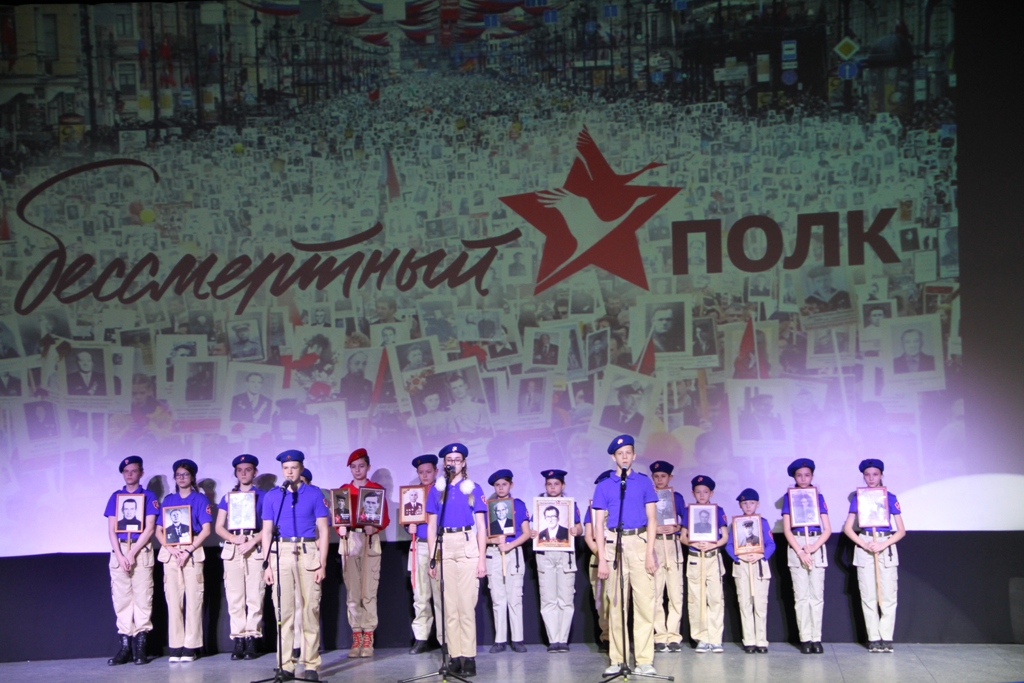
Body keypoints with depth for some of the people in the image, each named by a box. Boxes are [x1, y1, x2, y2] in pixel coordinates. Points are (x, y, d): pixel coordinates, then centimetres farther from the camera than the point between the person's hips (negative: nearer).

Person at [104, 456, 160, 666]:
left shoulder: (148, 496, 6)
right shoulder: (115, 497, 14)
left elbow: (150, 528, -2)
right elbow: (111, 529, 8)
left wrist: (132, 553, -11)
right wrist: (120, 555, -6)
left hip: (141, 550, -3)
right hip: (119, 551, 3)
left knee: (142, 598, -6)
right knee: (121, 598, 0)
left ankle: (140, 646, -4)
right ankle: (125, 645, 3)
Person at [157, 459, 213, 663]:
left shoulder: (200, 499, 6)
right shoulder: (168, 500, 14)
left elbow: (206, 529, 0)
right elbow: (159, 530, 11)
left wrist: (188, 550, -11)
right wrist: (170, 548, -7)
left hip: (193, 552, -3)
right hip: (170, 552, 3)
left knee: (193, 598, -6)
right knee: (173, 599, 0)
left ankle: (191, 647, -2)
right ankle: (175, 646, 4)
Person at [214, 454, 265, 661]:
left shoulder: (262, 496, 8)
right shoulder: (228, 497, 16)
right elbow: (219, 527, 11)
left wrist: (252, 542, -13)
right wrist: (234, 538, -8)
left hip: (255, 548, -2)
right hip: (232, 549, 3)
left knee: (254, 595, -6)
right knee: (234, 596, -1)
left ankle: (252, 638, -3)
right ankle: (238, 639, 2)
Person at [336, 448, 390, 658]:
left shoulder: (378, 490, 6)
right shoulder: (343, 490, 11)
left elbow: (385, 519, 4)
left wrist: (374, 527, -15)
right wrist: (340, 528, -10)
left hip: (370, 542, -2)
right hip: (349, 542, 2)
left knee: (369, 592, -5)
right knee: (352, 592, 0)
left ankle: (368, 638, 0)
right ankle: (356, 638, 7)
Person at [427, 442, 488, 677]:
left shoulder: (473, 489, 6)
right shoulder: (436, 489, 11)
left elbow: (481, 527, 4)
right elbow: (431, 526, 11)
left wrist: (482, 559, -3)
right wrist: (432, 558, 4)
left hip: (468, 545, -2)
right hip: (444, 547, 2)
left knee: (467, 604, -6)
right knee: (449, 605, 2)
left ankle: (469, 657, -4)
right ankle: (455, 657, 5)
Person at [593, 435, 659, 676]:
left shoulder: (644, 482, 9)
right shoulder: (604, 486, 9)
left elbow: (651, 519, 7)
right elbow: (599, 524, 7)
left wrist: (650, 553, -4)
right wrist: (602, 559, -2)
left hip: (640, 542, 0)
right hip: (614, 544, 0)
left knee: (644, 602, -4)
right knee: (616, 603, 1)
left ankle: (645, 660, 0)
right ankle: (617, 659, 6)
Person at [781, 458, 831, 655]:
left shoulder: (818, 497, 10)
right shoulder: (789, 497, 7)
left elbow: (827, 529, 5)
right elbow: (786, 529, 1)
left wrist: (813, 548, -10)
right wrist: (800, 551, -10)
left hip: (817, 546, 1)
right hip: (796, 546, -1)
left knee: (817, 594, -1)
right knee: (801, 595, -2)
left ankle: (816, 638, 2)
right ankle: (805, 639, -1)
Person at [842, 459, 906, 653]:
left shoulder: (890, 498, 5)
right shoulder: (858, 498, 7)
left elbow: (901, 530, 3)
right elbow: (848, 528, 5)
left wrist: (883, 544, -13)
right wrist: (864, 544, -11)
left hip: (887, 547, 0)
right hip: (864, 548, 0)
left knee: (888, 595, -4)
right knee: (868, 596, 0)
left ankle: (886, 638, 2)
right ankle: (873, 638, 4)